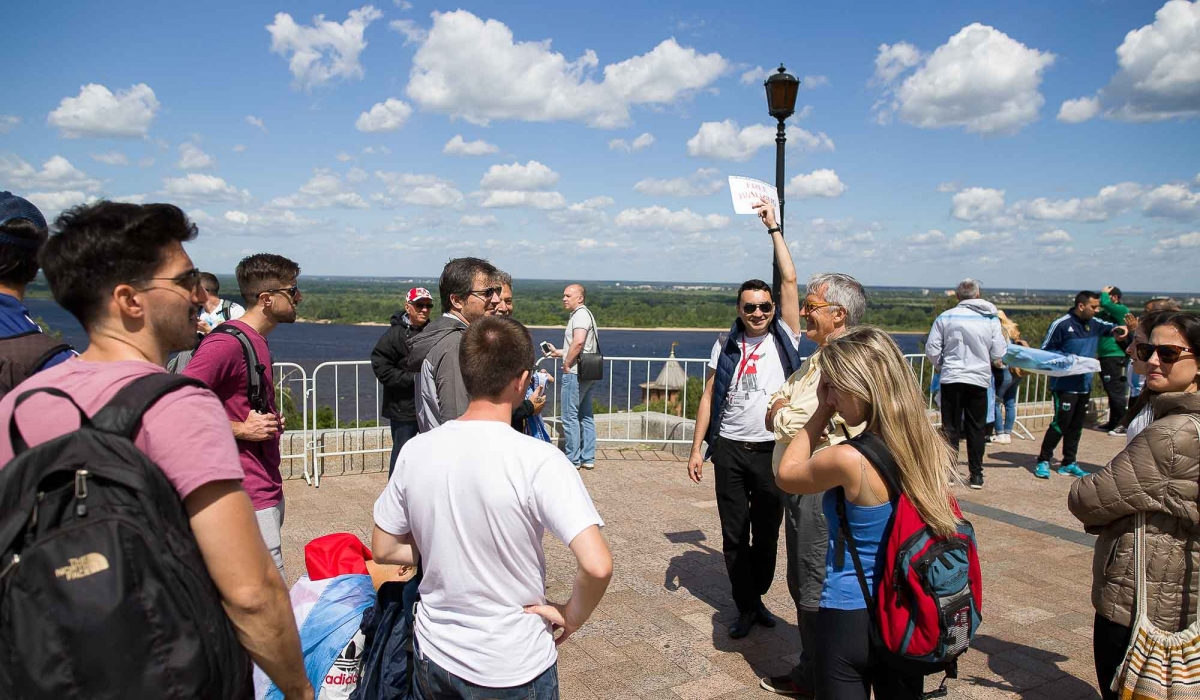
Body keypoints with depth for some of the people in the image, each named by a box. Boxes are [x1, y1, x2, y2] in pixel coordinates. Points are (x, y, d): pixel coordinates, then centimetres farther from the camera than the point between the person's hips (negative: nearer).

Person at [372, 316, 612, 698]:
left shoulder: (415, 451, -9)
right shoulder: (538, 460, -23)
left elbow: (384, 550, 2)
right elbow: (597, 566, -28)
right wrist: (570, 617, -11)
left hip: (433, 654, 4)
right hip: (514, 669, -4)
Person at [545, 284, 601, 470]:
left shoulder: (580, 314, -12)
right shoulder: (585, 314, 20)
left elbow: (578, 342, -27)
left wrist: (567, 364, -16)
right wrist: (559, 352, 23)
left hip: (575, 372, -10)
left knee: (570, 416, -4)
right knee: (586, 415, 13)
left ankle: (573, 460, 1)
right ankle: (588, 458, 17)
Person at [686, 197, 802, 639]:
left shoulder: (784, 338, 2)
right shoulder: (726, 346, 6)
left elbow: (789, 279, -5)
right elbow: (709, 398, 8)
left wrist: (774, 227, -1)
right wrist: (697, 448, 2)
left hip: (772, 450, -1)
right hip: (730, 450, 1)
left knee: (767, 534, 11)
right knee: (734, 535, 6)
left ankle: (757, 597, 31)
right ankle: (747, 607, 20)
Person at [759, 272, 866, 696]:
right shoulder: (815, 361, 14)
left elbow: (792, 424, -24)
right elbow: (773, 415, 12)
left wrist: (781, 412, -4)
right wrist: (781, 410, -8)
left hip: (821, 492, -10)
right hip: (799, 490, 10)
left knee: (818, 592, 3)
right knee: (801, 584, 20)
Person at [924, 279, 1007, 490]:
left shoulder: (946, 317, -3)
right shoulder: (991, 318, -1)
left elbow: (932, 349, -3)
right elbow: (999, 353, -2)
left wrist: (941, 366, 16)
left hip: (951, 379, -1)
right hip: (979, 379, 1)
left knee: (950, 428, 7)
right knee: (976, 429, 11)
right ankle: (976, 475, 15)